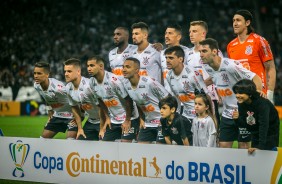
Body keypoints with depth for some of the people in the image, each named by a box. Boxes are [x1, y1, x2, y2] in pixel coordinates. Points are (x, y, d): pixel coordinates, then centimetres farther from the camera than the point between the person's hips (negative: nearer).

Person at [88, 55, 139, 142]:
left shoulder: (113, 80, -24)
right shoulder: (92, 82, -2)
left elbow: (128, 100, -19)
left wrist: (127, 120, -14)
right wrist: (107, 118, 12)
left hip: (129, 119, -7)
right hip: (113, 120, 8)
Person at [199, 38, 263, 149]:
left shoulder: (230, 65, -22)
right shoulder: (208, 68, 0)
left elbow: (256, 79, -22)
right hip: (227, 114, 7)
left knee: (243, 147, 0)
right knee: (223, 147, 4)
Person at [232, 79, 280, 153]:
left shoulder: (262, 103, -28)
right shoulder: (241, 103, -8)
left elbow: (264, 125, -34)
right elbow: (244, 124, -3)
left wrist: (261, 146, -40)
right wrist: (237, 119, -26)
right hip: (256, 135, 7)